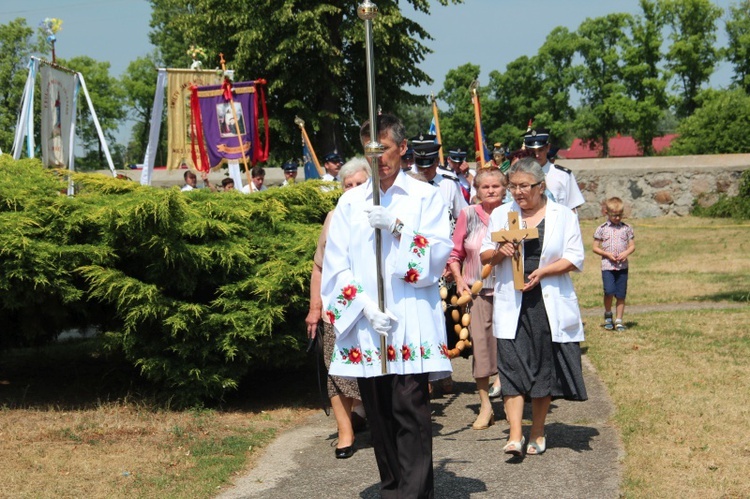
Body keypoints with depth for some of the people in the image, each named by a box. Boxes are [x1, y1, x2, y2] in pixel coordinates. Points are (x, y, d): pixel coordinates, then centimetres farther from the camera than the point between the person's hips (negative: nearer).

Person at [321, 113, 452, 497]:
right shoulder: (350, 202, 12)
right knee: (378, 415, 6)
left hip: (411, 321, -3)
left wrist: (397, 226, -15)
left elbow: (441, 252, -3)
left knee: (410, 410, -9)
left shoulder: (424, 197, 7)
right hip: (364, 323, 3)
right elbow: (336, 265, 4)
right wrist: (365, 307, -9)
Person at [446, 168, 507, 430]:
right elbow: (455, 254, 8)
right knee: (480, 344, -1)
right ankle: (485, 405, 10)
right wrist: (459, 279, -5)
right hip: (477, 291, 0)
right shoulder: (468, 215, 4)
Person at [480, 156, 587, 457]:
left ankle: (537, 433, 19)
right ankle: (515, 436, -13)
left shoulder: (563, 216, 5)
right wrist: (499, 252, -11)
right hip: (511, 304, 1)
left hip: (549, 303, -1)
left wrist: (542, 271, -15)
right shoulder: (501, 214, 11)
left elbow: (575, 259, -2)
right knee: (511, 366, -10)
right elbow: (485, 256, 12)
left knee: (544, 367, 6)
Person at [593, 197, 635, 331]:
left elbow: (632, 246, 10)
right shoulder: (602, 229, 3)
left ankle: (619, 320, 12)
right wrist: (607, 254, -11)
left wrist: (626, 253, -11)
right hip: (607, 265, -2)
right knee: (609, 291, -16)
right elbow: (595, 248, 4)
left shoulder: (626, 228, 7)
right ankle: (608, 314, 9)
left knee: (621, 294, 2)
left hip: (622, 266, 2)